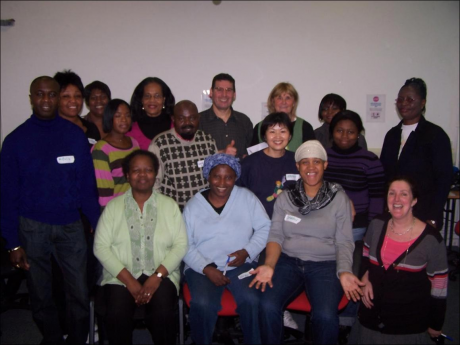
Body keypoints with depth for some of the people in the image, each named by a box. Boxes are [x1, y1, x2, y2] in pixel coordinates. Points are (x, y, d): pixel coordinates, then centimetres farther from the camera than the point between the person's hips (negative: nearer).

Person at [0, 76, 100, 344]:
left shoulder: (76, 135, 1)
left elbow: (87, 184, 2)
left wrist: (98, 225, -4)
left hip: (71, 224, 0)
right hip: (32, 227, 0)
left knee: (80, 294, 4)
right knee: (41, 296, 13)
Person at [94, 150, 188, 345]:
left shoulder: (169, 205, 8)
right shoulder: (113, 206, 7)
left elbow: (181, 244, 1)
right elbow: (101, 246, 0)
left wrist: (157, 276, -12)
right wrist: (129, 280, -11)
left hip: (161, 275, 0)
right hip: (121, 276, 0)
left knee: (163, 315, -26)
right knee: (117, 316, -26)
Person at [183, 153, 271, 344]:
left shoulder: (247, 198, 6)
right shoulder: (193, 206, 5)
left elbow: (265, 227, 4)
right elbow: (186, 245, 2)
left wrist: (247, 251, -10)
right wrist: (206, 269, -12)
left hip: (241, 265, 0)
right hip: (202, 267, 0)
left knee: (251, 300, -28)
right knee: (202, 304, -28)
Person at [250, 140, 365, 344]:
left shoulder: (339, 198, 4)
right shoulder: (284, 198, 9)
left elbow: (344, 242, 1)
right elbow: (276, 235, 5)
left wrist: (344, 272, -16)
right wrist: (269, 265, -13)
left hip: (325, 265, -1)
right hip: (288, 261, 2)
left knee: (325, 315, -27)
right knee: (268, 305, -25)